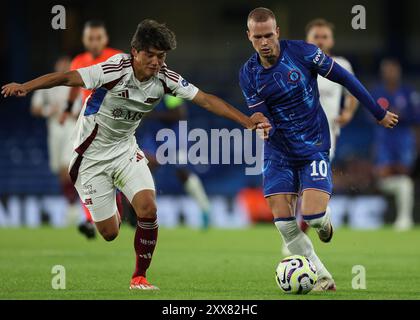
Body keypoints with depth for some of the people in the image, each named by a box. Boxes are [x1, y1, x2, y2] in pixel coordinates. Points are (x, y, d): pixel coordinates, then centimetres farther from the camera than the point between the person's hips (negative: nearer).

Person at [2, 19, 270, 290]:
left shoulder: (165, 79, -11)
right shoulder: (115, 71, -26)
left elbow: (206, 100, -7)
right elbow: (67, 77, -34)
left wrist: (248, 122, -14)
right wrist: (26, 87, -48)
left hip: (126, 150, 4)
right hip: (92, 155, -4)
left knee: (148, 209, -19)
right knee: (109, 233, -2)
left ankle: (140, 277, 1)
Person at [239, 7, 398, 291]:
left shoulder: (302, 53, -13)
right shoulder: (248, 74, -4)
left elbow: (344, 78, -4)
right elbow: (262, 117, -3)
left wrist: (379, 113, 2)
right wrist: (258, 123, -31)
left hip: (314, 148, -3)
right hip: (279, 154, 3)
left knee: (313, 216, -19)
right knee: (284, 223, -9)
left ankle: (324, 221, 21)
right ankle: (323, 279, 6)